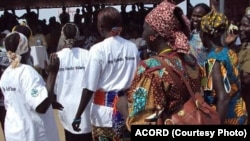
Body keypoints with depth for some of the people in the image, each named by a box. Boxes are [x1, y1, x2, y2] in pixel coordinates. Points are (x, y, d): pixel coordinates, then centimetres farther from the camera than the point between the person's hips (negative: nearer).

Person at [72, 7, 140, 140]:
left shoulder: (98, 49, -13)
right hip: (127, 110, 4)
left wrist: (78, 115, -7)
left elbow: (89, 87, -14)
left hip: (105, 113, -4)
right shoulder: (132, 47, 0)